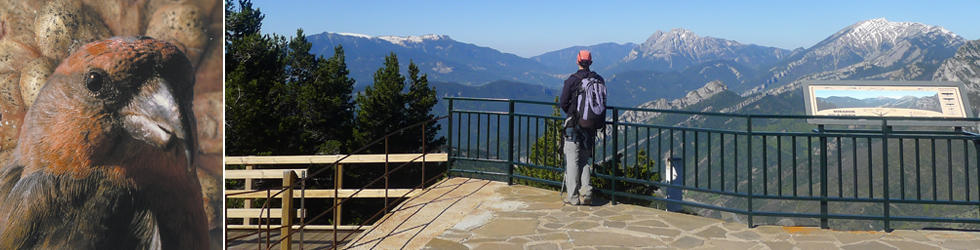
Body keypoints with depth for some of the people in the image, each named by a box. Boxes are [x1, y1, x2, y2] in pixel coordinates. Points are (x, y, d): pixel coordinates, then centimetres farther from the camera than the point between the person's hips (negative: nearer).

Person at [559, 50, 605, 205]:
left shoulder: (572, 80, -11)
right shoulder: (599, 80, 2)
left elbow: (563, 102, -7)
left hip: (574, 124, -4)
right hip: (591, 126, 4)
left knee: (572, 161, 2)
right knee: (584, 160, 15)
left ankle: (573, 197, 3)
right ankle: (586, 194, 8)